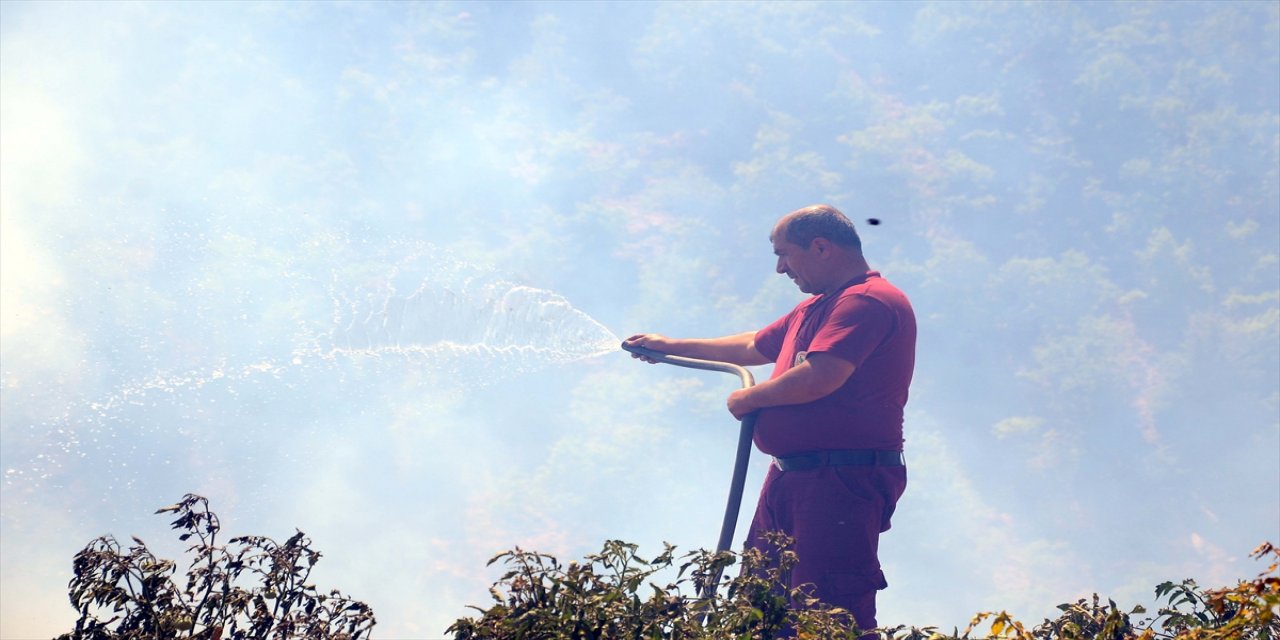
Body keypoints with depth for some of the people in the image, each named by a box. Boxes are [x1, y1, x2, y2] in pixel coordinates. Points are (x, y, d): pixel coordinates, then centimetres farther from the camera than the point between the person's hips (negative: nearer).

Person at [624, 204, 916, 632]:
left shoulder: (868, 300, -12)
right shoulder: (815, 308, 23)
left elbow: (818, 377, -24)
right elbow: (755, 347, 37)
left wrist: (749, 398, -7)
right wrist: (674, 347, 40)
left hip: (843, 480, -11)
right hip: (789, 478, 11)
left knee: (830, 615, -15)